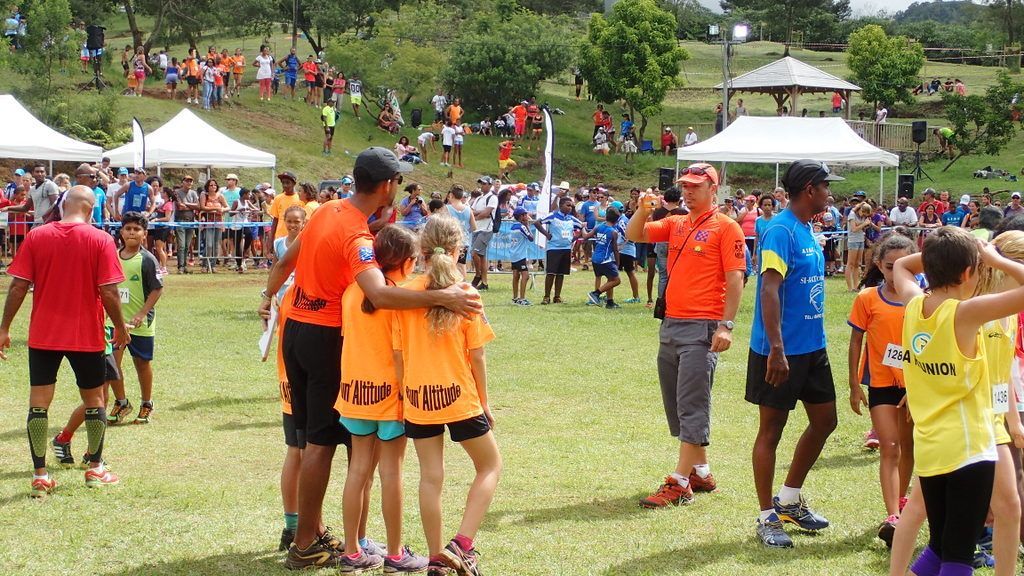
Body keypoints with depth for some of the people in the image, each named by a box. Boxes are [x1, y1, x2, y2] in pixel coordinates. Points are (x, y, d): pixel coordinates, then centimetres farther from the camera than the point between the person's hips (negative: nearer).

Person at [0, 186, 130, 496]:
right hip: (86, 336, -1)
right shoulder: (100, 240, -8)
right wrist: (120, 327, 3)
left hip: (43, 335, 1)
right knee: (94, 399, 16)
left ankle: (40, 476, 1)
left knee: (39, 403, 4)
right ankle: (96, 470, 24)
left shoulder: (36, 236, -3)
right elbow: (109, 292, -11)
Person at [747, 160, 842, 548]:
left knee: (824, 421, 14)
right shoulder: (781, 231, -17)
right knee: (772, 429, 1)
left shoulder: (807, 232, 12)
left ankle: (789, 500, 28)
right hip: (781, 351, -9)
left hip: (812, 348, 9)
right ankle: (767, 517, 10)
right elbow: (769, 291, -25)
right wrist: (777, 350, -30)